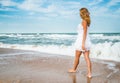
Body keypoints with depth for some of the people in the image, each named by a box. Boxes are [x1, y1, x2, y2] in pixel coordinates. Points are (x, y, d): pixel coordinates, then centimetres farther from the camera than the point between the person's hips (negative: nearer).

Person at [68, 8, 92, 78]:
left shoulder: (84, 21, -12)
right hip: (87, 41, 8)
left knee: (77, 56, 11)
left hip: (82, 40, -8)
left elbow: (85, 32, -18)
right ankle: (89, 73, 1)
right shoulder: (87, 21, 13)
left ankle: (74, 69, 29)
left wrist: (83, 43, -20)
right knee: (87, 57, 3)